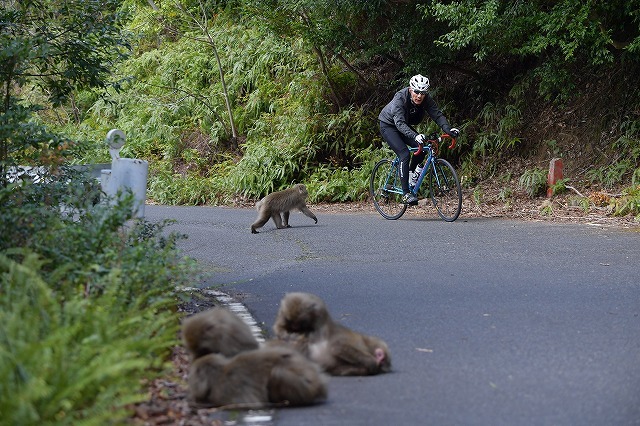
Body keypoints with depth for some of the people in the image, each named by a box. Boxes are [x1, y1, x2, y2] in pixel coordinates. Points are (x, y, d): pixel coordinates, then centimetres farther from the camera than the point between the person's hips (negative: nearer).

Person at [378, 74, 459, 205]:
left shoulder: (426, 100, -18)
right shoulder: (400, 98, -34)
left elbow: (438, 115, -24)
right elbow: (399, 123, -44)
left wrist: (448, 129, -43)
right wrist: (414, 136, -59)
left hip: (405, 126, 6)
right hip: (389, 125, -6)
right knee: (405, 154, -22)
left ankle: (410, 177, 16)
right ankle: (406, 194, -21)